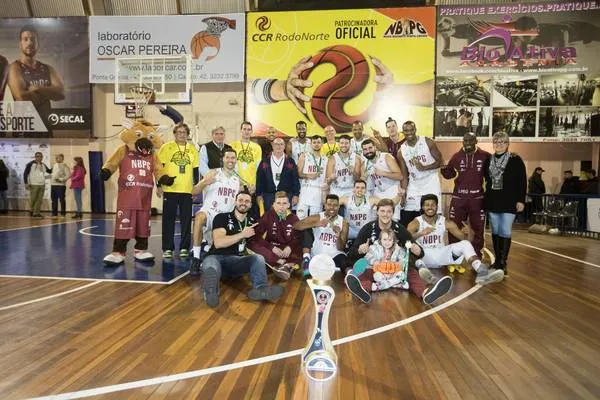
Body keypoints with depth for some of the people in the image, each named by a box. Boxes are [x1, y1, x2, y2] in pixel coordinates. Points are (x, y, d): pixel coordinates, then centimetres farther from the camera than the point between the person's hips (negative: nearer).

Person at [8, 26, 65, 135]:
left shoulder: (48, 69, 12)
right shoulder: (15, 68, -3)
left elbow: (61, 93, -4)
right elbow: (22, 97, -18)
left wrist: (38, 89, -15)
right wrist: (48, 93, -5)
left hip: (45, 126, 5)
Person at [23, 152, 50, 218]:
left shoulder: (43, 165, 13)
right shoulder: (30, 164, -2)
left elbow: (49, 171, 25)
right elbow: (25, 173, -2)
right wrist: (26, 183, -9)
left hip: (42, 185, 5)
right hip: (33, 185, -5)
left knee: (39, 200, 4)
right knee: (33, 199, -1)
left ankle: (36, 213, 10)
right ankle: (31, 210, 19)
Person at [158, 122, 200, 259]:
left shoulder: (192, 149, 9)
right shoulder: (166, 147, 2)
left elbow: (195, 169, 13)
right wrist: (159, 185, -4)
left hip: (187, 190, 2)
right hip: (169, 190, -2)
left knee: (186, 220, 5)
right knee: (168, 220, 4)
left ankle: (184, 248, 15)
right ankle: (167, 248, 13)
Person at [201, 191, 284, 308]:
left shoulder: (252, 222, 16)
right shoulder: (221, 217, 2)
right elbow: (218, 243, -13)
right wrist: (242, 234, -14)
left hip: (237, 261, 4)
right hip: (217, 257, -3)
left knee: (258, 258, -25)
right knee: (210, 263, -39)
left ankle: (261, 289, -54)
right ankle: (211, 291, -71)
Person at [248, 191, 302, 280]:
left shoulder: (294, 218, 4)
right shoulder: (268, 216, -2)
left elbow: (299, 237, 6)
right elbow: (256, 236, -9)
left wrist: (290, 247, -16)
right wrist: (272, 247, -23)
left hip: (288, 250, 1)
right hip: (271, 249, -1)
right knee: (251, 243, -31)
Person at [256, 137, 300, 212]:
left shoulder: (290, 161, 7)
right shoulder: (265, 161, 7)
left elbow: (295, 179, 5)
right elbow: (259, 179, 6)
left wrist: (295, 195, -1)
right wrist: (259, 195, 0)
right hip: (268, 196, 0)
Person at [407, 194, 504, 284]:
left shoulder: (445, 222, 3)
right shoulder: (416, 223, -8)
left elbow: (464, 238, 4)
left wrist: (469, 232, -21)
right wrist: (420, 233, -42)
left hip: (441, 255, 4)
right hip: (423, 256, -3)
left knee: (465, 244, -18)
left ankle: (482, 272, -33)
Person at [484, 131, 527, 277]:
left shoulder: (515, 160, -3)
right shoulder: (489, 160, 9)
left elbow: (522, 182, -5)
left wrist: (521, 200, -10)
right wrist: (486, 198, 11)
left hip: (509, 202, -4)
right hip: (492, 201, 4)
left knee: (505, 232, -5)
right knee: (495, 231, 9)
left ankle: (503, 263, 1)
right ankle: (497, 261, 18)